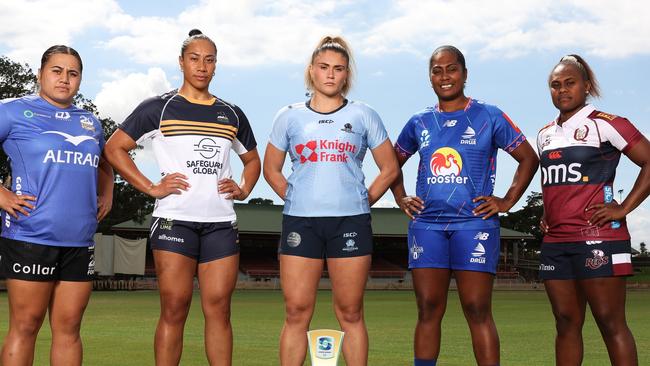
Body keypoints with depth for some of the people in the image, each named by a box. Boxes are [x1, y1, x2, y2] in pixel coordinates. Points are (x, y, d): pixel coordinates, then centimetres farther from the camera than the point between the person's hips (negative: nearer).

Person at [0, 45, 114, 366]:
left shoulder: (90, 122, 17)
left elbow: (104, 164, 34)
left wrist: (107, 195, 18)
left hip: (80, 240, 5)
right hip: (31, 237, -5)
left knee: (69, 327, 7)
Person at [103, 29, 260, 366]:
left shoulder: (231, 115, 15)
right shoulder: (159, 108, 4)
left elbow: (252, 159, 28)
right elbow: (114, 148, 2)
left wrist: (244, 190, 9)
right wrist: (150, 187, -6)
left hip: (221, 222, 4)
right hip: (175, 220, -3)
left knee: (218, 309, 2)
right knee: (174, 309, -4)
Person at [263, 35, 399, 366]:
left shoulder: (363, 116, 8)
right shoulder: (290, 117, 10)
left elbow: (389, 169, 13)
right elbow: (271, 169, 17)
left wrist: (363, 202, 6)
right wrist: (296, 199, 6)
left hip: (350, 221, 0)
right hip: (300, 222, 1)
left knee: (350, 312, 1)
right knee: (296, 312, -2)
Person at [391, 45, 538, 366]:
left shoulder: (488, 117, 3)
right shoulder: (420, 123, 13)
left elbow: (528, 158, 7)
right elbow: (394, 162, 27)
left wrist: (507, 202, 0)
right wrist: (401, 199, 13)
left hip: (473, 222, -3)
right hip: (426, 224, 3)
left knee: (477, 310, -5)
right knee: (428, 309, 2)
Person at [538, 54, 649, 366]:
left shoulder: (604, 124, -4)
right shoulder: (545, 135, 17)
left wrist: (623, 209, -12)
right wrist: (548, 213, 14)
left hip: (597, 237, -7)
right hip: (555, 241, 7)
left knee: (611, 323, -5)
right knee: (566, 324, 8)